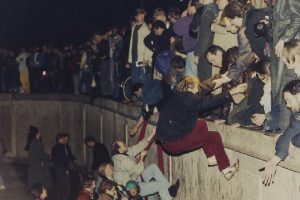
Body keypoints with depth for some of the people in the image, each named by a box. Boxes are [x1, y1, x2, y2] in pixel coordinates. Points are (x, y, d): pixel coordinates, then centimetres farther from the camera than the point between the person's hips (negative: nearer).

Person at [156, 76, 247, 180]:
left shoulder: (179, 95, 5)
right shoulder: (186, 99, -22)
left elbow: (202, 93, 14)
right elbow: (210, 102, -20)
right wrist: (233, 91, -16)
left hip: (169, 135, 10)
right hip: (173, 142, -10)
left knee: (201, 124, 20)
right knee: (215, 136, -4)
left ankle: (211, 157, 21)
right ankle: (226, 170, 8)